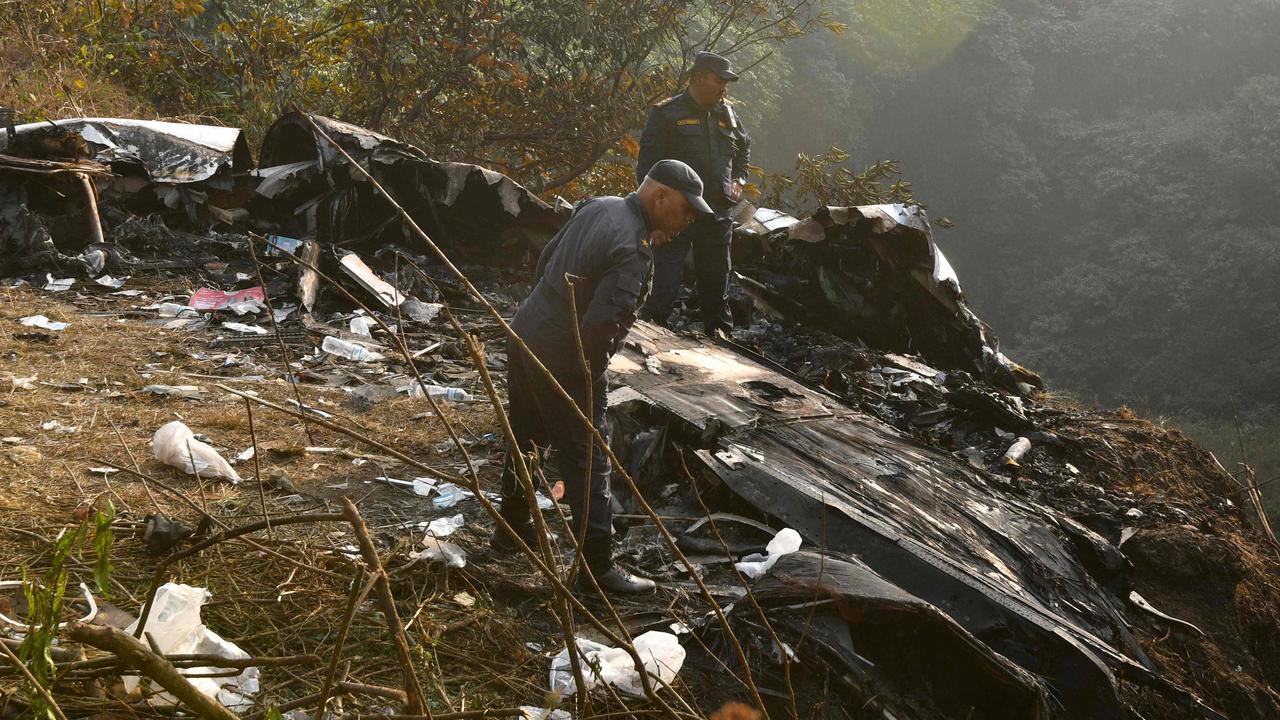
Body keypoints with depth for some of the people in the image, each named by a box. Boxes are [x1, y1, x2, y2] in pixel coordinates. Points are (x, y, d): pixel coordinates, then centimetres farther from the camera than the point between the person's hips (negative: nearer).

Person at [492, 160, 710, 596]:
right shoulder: (632, 250, -25)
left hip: (525, 335, 9)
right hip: (564, 363, -9)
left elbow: (546, 259, 14)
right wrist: (591, 370, -13)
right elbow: (602, 324, -31)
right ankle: (598, 567, 7)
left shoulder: (598, 207, 2)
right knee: (588, 460, 1)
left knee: (525, 437, 25)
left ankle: (513, 526, 43)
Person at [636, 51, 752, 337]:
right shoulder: (666, 113, -6)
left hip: (717, 215, 6)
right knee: (665, 285, -10)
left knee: (716, 282, 15)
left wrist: (739, 179, 18)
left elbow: (744, 146, 31)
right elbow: (648, 163, -8)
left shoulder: (727, 114, 11)